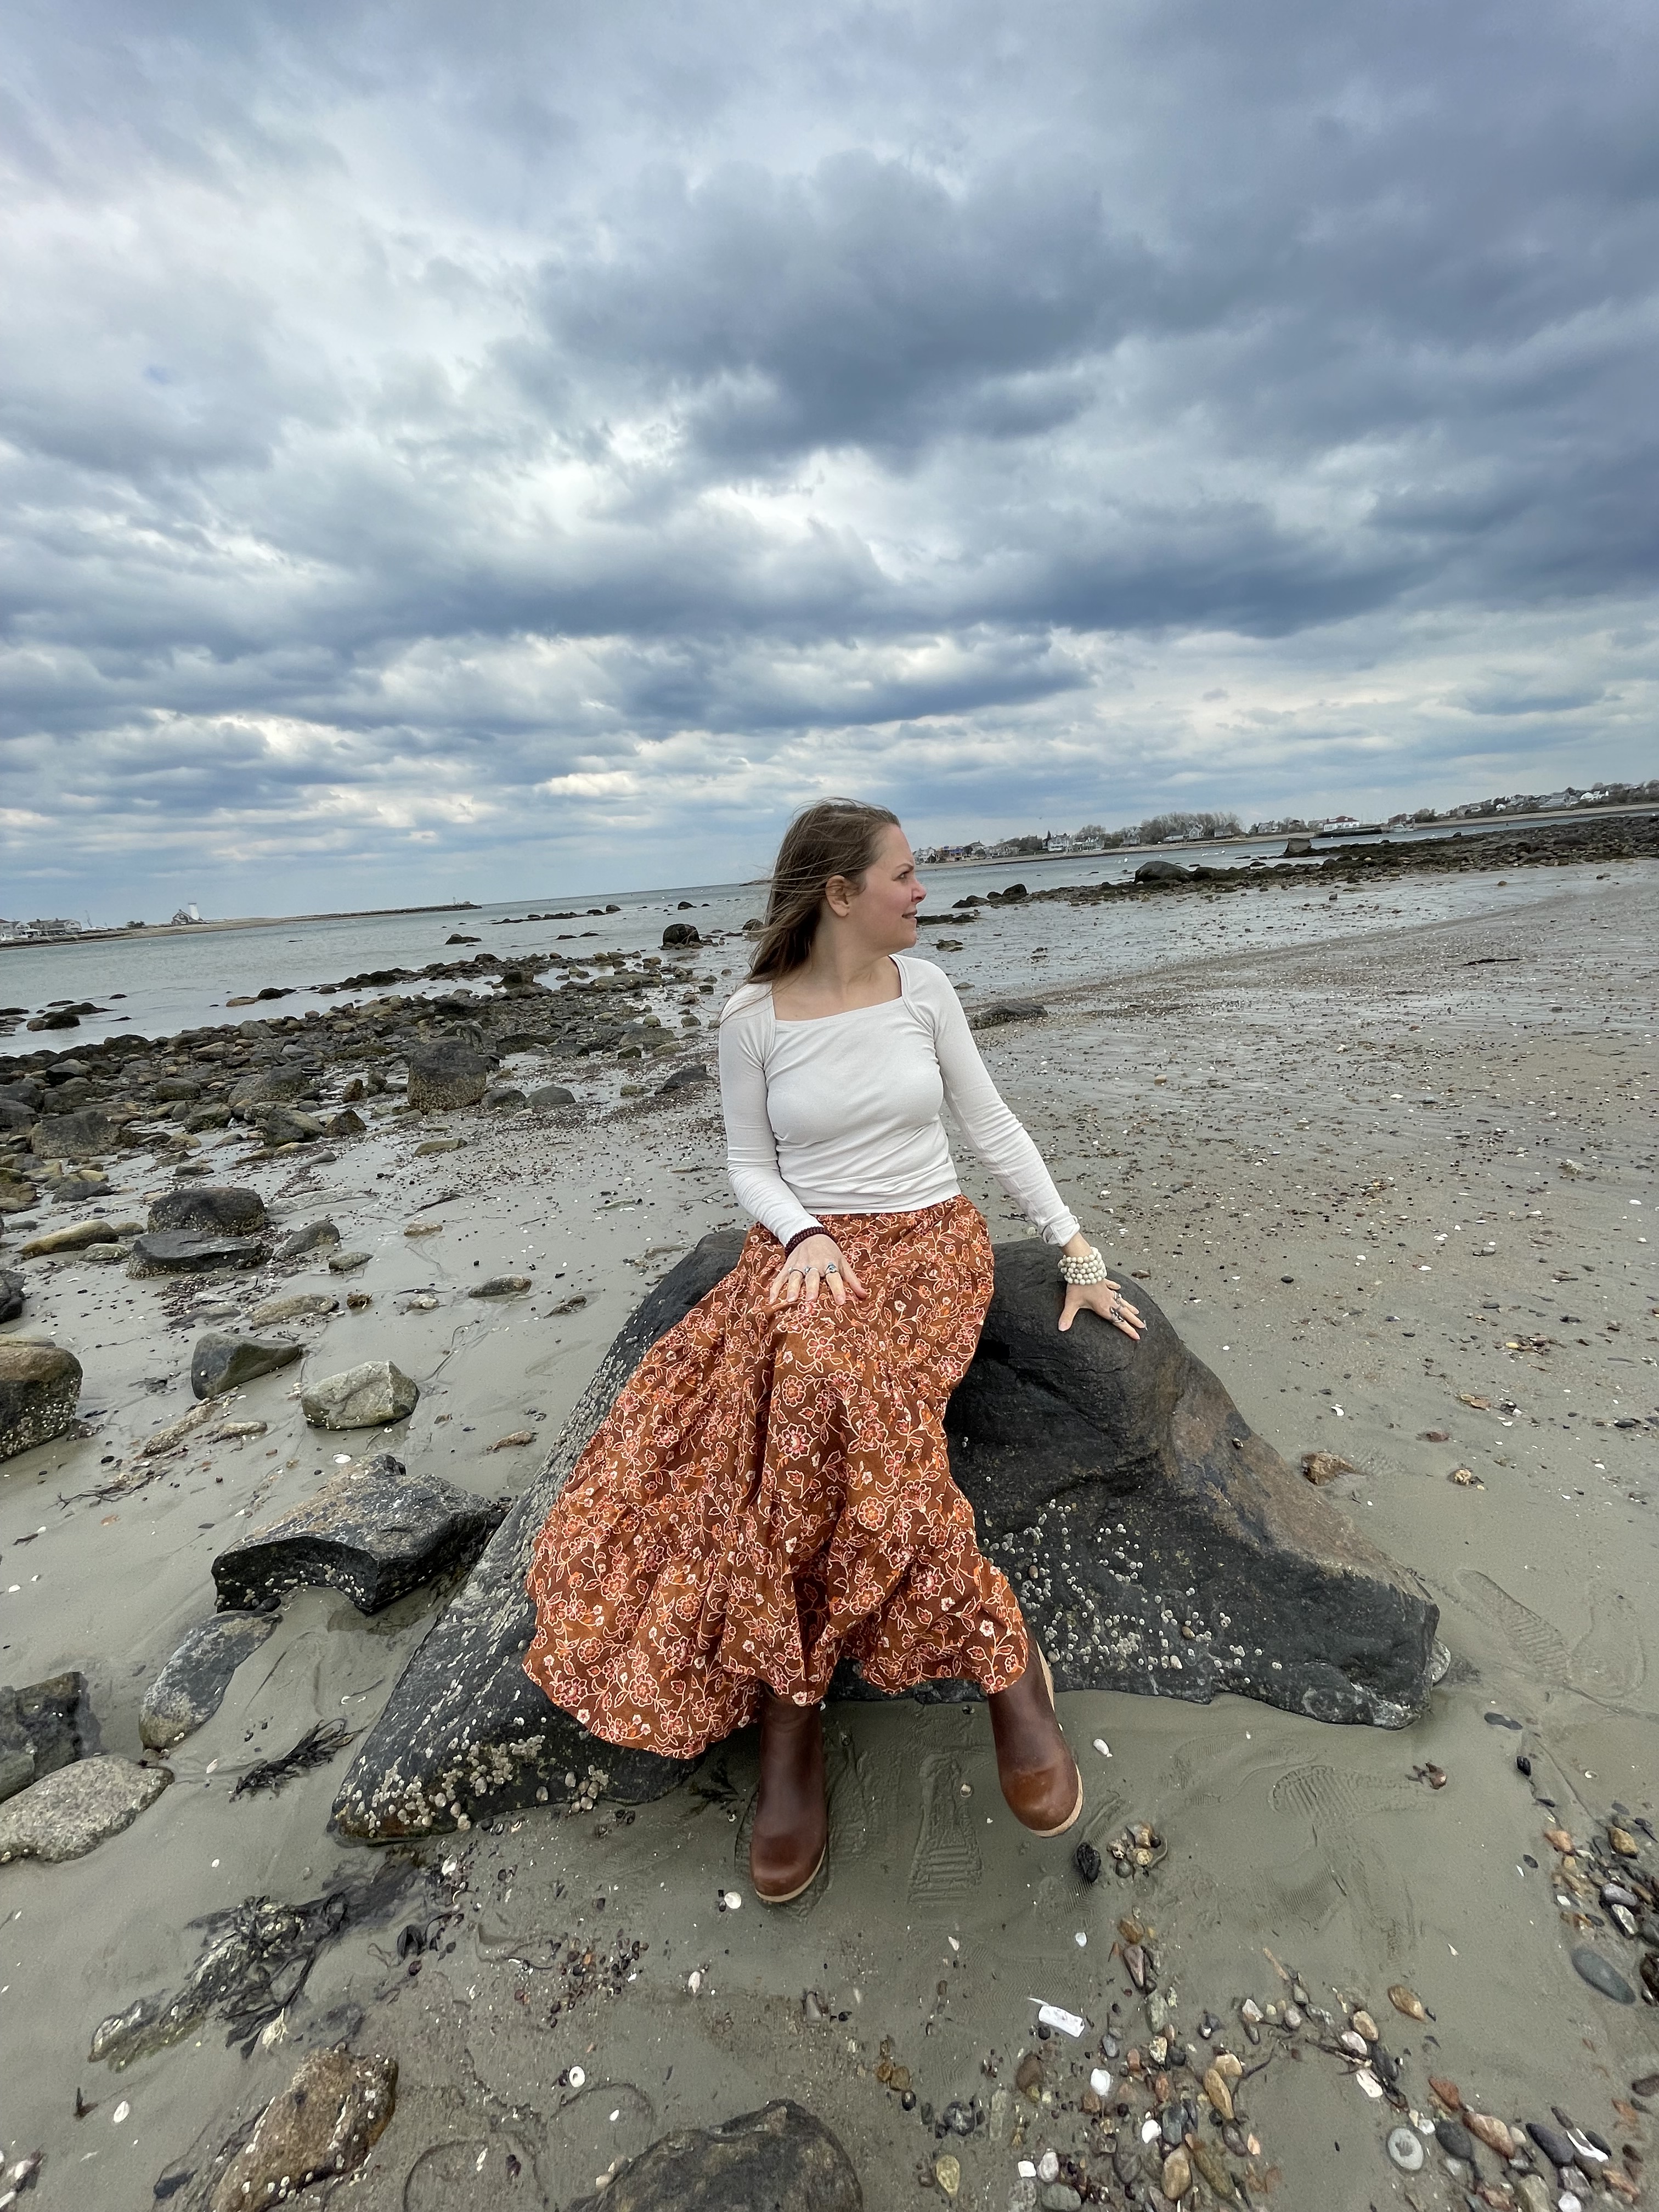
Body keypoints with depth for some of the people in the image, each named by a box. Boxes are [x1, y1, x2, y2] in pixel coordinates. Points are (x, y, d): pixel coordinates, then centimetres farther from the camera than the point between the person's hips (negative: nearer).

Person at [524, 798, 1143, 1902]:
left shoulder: (924, 985, 3)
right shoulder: (754, 1014, -1)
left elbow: (994, 1127, 7)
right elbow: (751, 1167, 5)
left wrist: (1079, 1251, 5)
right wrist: (805, 1236, -16)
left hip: (930, 1239, 0)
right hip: (808, 1243, 1)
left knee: (830, 1394, -32)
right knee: (806, 1398, -32)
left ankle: (791, 1713, -13)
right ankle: (1002, 1659, -16)